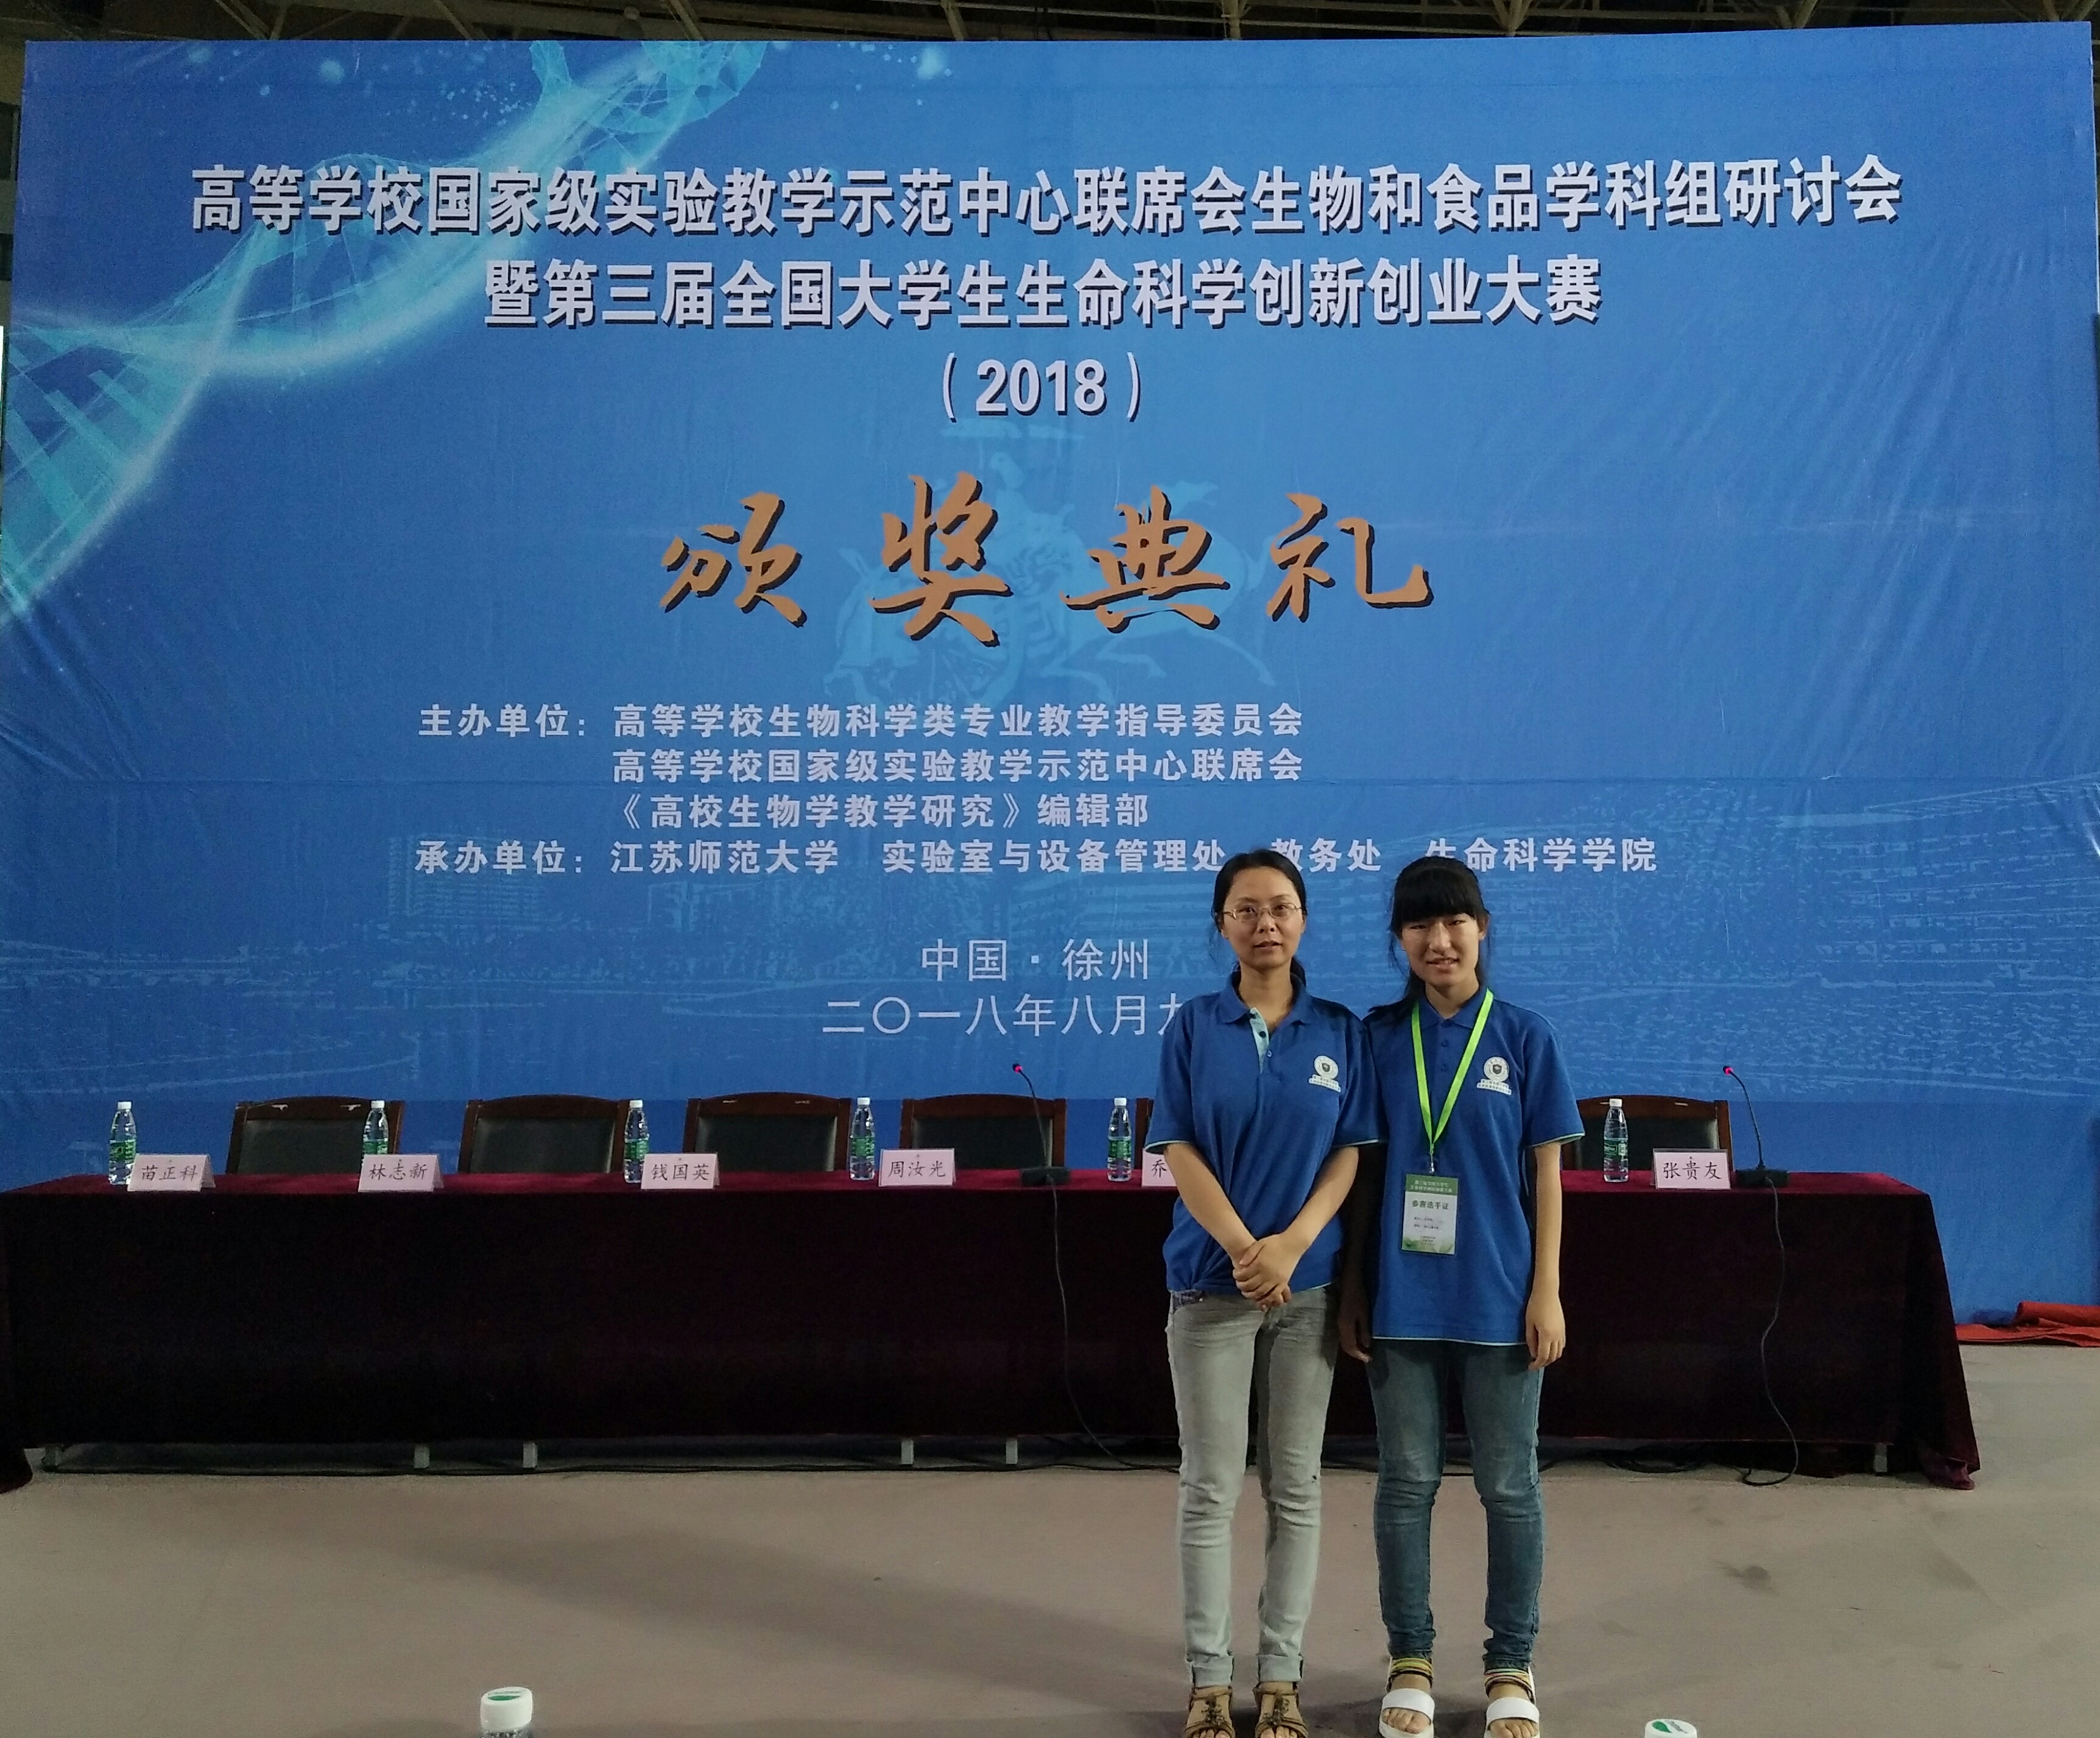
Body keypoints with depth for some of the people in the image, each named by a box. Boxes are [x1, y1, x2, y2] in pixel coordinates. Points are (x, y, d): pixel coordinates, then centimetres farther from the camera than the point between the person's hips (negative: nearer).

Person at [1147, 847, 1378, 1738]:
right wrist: (1244, 1248, -15)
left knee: (1296, 1486, 9)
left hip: (1311, 1284, 1)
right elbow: (1179, 1152, -5)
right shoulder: (1193, 1026, -1)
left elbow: (1350, 1153, -1)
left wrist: (1292, 1245, -15)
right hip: (1210, 1283, -1)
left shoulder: (1341, 1031, 2)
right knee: (1210, 1488, 5)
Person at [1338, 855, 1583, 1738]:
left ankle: (1511, 1666, 27)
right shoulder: (1378, 1036, 1)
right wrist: (1352, 1287, 1)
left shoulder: (1524, 1035, -2)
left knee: (1509, 1486, 10)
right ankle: (1409, 1660, 26)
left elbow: (1545, 1171, -1)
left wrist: (1546, 1291, -5)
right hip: (1401, 1295, 1)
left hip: (1498, 1294, -1)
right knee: (1406, 1483, 11)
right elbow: (1364, 1169, 4)